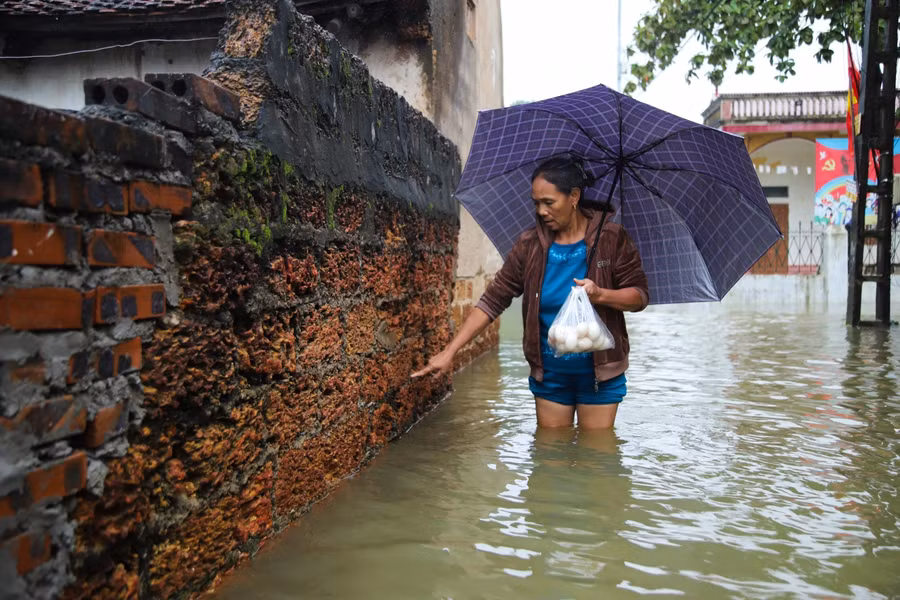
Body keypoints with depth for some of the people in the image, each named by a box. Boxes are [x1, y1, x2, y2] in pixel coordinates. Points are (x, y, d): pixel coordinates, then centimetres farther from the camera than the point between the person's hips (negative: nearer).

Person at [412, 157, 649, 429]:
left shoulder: (611, 238, -9)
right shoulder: (530, 245, -5)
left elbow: (640, 295, -4)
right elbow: (493, 300, -6)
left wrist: (601, 294, -26)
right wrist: (450, 351, -12)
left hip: (599, 373, -1)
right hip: (550, 373, 2)